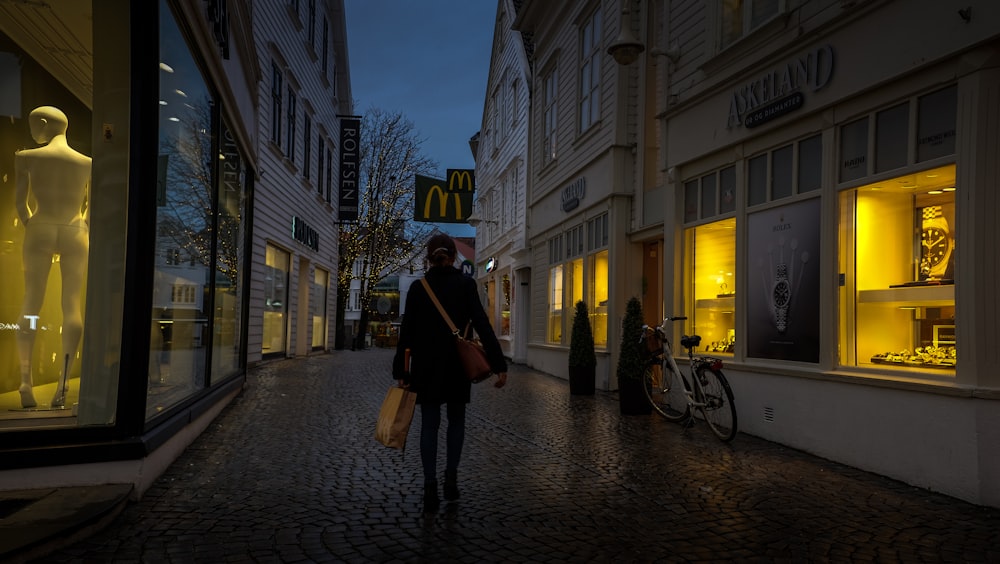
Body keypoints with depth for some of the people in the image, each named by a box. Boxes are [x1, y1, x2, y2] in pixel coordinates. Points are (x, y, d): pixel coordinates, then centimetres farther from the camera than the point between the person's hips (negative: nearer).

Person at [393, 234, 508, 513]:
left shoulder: (417, 287, 0)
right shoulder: (465, 284, -5)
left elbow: (407, 332, -2)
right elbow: (482, 325, -12)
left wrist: (400, 371, 2)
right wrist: (499, 364, -14)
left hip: (425, 366, 1)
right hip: (457, 364, -1)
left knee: (429, 424, 7)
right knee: (456, 421, 17)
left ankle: (430, 487, 2)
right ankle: (451, 478, 11)